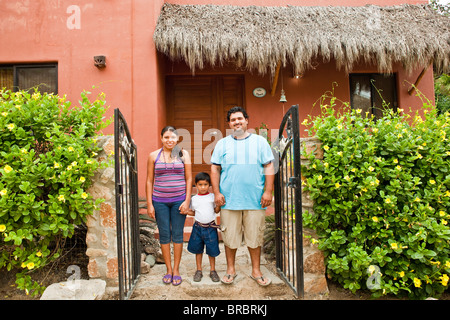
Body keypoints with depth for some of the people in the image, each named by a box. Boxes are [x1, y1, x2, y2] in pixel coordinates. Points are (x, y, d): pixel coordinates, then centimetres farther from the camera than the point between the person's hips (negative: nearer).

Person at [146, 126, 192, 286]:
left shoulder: (183, 154, 3)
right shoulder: (154, 156, 4)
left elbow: (189, 179, 3)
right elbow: (149, 181, 6)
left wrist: (187, 200, -4)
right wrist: (149, 204, 1)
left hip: (179, 200, 0)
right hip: (159, 201, 1)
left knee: (177, 234, 6)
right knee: (164, 235, 7)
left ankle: (176, 269, 21)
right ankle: (168, 269, 22)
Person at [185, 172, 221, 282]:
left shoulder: (212, 197, 0)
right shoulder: (194, 198, 4)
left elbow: (217, 210, 3)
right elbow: (193, 212, 11)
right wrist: (186, 212, -7)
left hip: (210, 227, -1)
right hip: (198, 227, 2)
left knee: (212, 250, 5)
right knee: (198, 249, 11)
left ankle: (212, 270, 23)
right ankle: (199, 270, 27)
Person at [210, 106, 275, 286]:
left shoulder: (260, 142, 7)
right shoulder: (222, 144, 8)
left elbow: (269, 167, 4)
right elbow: (215, 169, 7)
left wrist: (268, 191, -4)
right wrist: (216, 193, -1)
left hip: (255, 200, 0)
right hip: (229, 200, 1)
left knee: (254, 237, 8)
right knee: (230, 237, 8)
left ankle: (256, 271, 24)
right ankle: (231, 269, 26)